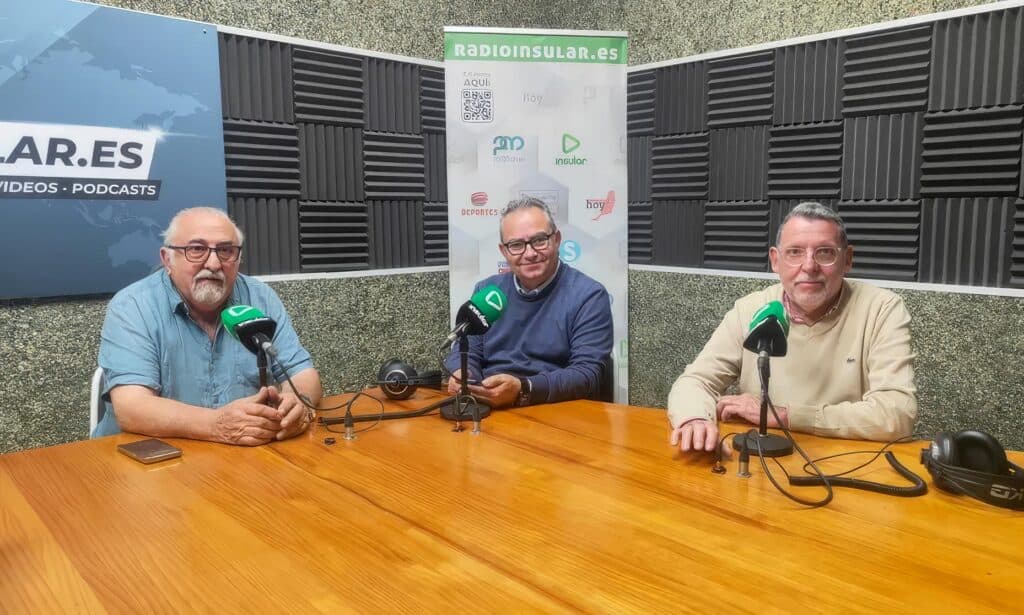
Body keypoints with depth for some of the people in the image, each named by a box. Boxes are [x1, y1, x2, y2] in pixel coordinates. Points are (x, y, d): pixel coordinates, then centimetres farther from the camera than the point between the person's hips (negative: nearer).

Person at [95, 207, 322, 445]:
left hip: (250, 454, 3)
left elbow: (303, 373, 0)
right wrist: (216, 425, -34)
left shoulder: (261, 298, 2)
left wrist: (296, 401, -22)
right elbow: (131, 408, -19)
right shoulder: (131, 307, -8)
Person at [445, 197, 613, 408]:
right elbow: (466, 351, 12)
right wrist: (462, 377, -11)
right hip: (484, 409, 3)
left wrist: (523, 390, -25)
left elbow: (587, 373, -12)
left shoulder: (589, 296, -4)